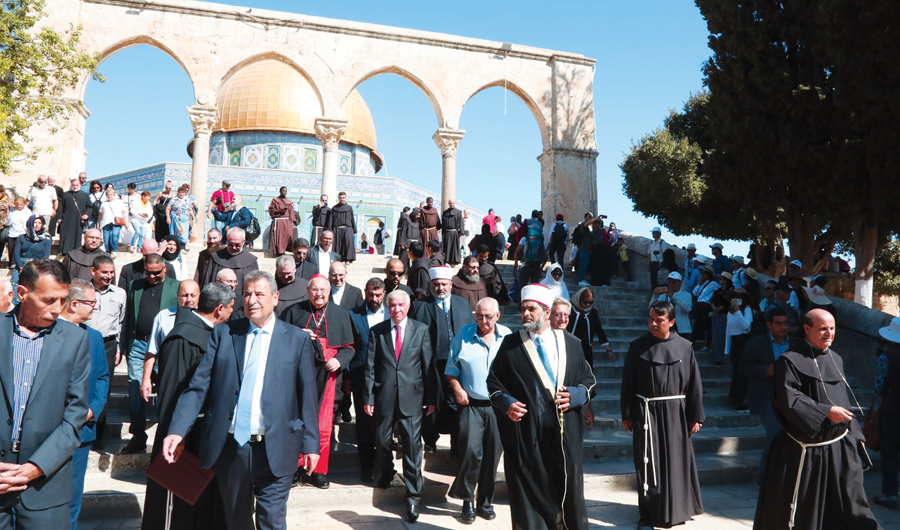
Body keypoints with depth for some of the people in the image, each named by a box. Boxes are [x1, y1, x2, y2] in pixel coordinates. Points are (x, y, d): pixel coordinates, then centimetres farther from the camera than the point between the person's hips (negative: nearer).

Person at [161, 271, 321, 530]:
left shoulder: (297, 339, 0)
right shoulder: (223, 333, 4)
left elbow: (307, 396, 0)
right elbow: (198, 385, -1)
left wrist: (310, 443, -3)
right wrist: (177, 431, -11)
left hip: (274, 449, -2)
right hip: (230, 446, 3)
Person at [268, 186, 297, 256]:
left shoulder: (289, 202, 16)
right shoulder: (275, 200, 7)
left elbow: (291, 213, 13)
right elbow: (271, 211, 1)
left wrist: (293, 221, 0)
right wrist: (280, 211, -14)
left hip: (287, 221, 3)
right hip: (278, 221, -3)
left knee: (289, 235, -13)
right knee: (279, 236, -8)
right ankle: (279, 251, -5)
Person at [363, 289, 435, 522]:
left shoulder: (421, 330, 2)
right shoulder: (376, 331, 4)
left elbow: (428, 365, 1)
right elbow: (370, 367, 3)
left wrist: (431, 397, -1)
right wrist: (368, 397, -2)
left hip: (412, 396, -1)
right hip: (384, 396, 2)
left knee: (412, 444, -3)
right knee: (382, 441, 13)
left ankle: (413, 496, 9)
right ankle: (387, 472, 44)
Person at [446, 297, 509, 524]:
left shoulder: (507, 337, 2)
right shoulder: (463, 335, 1)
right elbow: (451, 367, 5)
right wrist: (457, 388, -6)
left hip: (498, 405, 2)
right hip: (471, 404, -1)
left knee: (492, 455, 8)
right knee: (472, 451, -11)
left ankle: (485, 502, 24)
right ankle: (467, 501, 9)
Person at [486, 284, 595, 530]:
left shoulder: (571, 343, 6)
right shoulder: (510, 344, 3)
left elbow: (588, 379, 10)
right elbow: (493, 381, 5)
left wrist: (576, 395, -9)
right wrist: (506, 402, -13)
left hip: (565, 431, 1)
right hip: (525, 431, -1)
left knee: (568, 488, 10)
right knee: (530, 491, 5)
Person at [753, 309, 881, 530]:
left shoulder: (836, 360, 11)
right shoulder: (790, 360, -11)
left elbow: (843, 402, 17)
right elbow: (788, 399, -19)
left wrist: (854, 435, 14)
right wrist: (826, 412, -22)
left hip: (840, 448, 6)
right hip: (804, 451, -6)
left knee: (851, 507, 5)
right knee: (800, 510, 7)